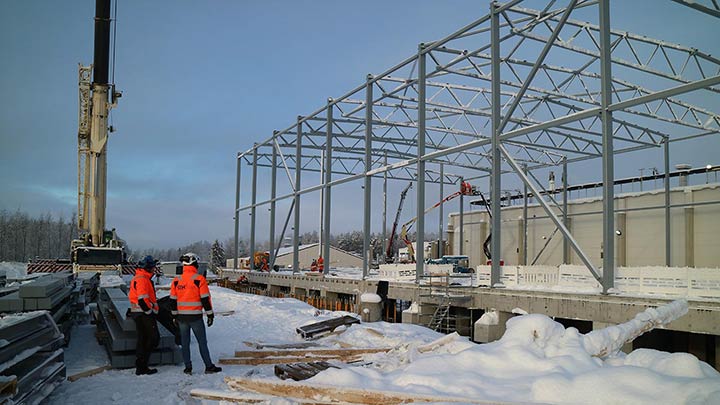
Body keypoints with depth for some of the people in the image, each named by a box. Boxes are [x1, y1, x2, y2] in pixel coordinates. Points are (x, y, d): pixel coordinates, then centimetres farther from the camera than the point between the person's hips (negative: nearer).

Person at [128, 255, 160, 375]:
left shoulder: (137, 278, 18)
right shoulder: (143, 279, -16)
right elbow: (142, 299, -23)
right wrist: (150, 312, -15)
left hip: (137, 312, 10)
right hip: (144, 314, -10)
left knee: (142, 339, 12)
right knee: (154, 338, -5)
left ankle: (140, 367, 15)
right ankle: (142, 365, -5)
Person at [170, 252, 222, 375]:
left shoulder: (176, 280, 3)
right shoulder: (199, 279, -10)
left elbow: (172, 300, 9)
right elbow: (205, 299, -10)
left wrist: (175, 315, 18)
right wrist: (210, 314, -2)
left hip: (181, 316, 4)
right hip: (195, 317, -4)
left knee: (185, 342, 10)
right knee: (202, 342, 4)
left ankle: (188, 367, 13)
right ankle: (209, 366, 7)